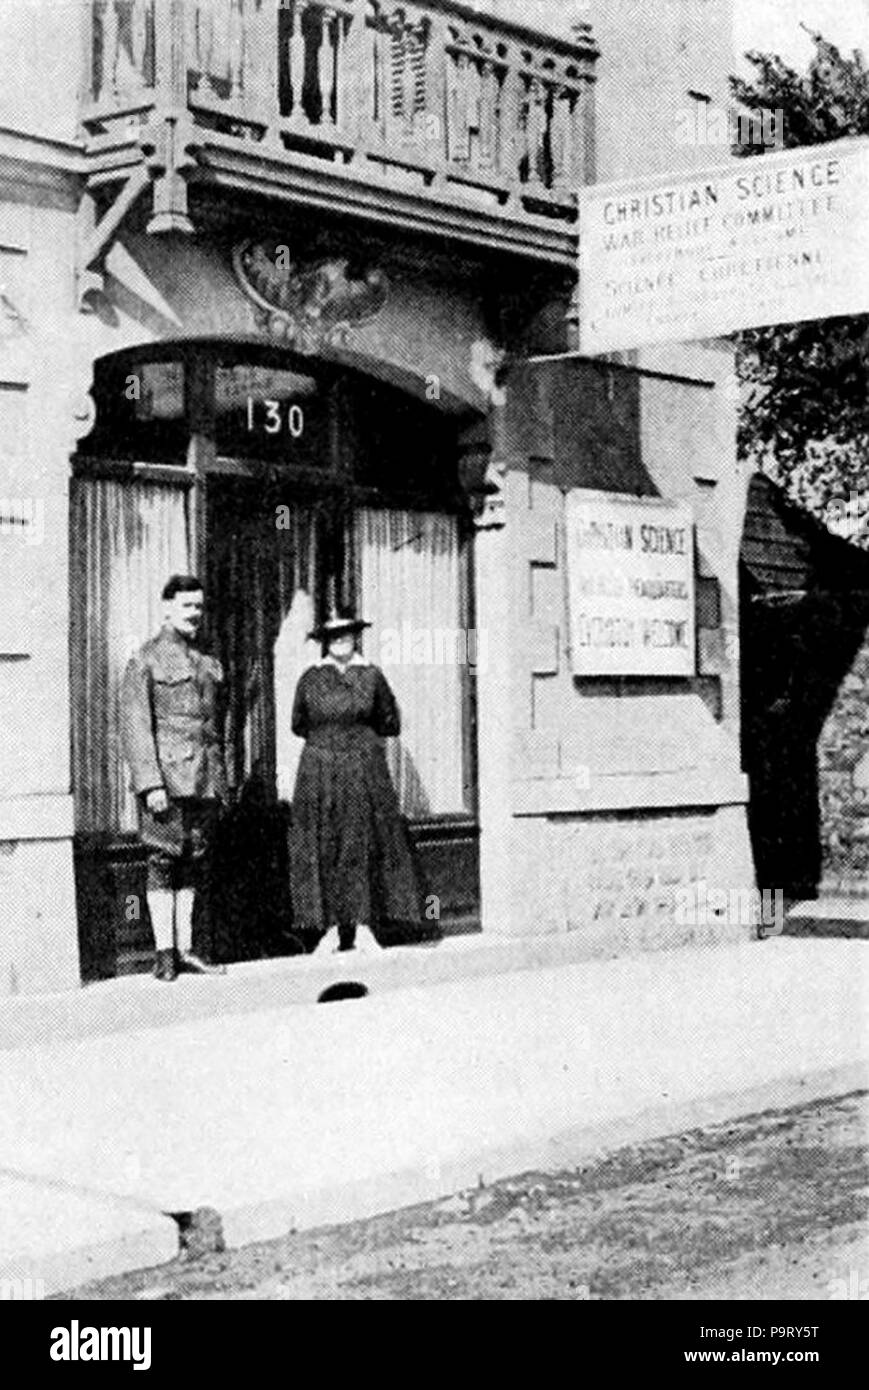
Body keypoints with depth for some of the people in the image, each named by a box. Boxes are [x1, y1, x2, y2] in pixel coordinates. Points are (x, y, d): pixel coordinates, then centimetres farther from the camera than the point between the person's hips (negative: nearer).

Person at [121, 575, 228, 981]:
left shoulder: (207, 664, 17)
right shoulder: (145, 661, -3)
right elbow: (135, 727, -8)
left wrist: (221, 781, 17)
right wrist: (150, 783, -16)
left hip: (204, 779, 6)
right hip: (166, 777, -6)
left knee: (192, 863, 8)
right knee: (164, 861, -3)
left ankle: (185, 950, 13)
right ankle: (163, 952, 2)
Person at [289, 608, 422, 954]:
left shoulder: (371, 676, 4)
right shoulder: (311, 679, 4)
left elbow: (391, 724, 11)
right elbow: (298, 724, 13)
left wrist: (361, 733, 7)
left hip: (364, 771, 0)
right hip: (320, 773, 0)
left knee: (365, 847, -1)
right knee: (325, 848, 0)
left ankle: (363, 928, 4)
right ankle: (331, 928, 5)